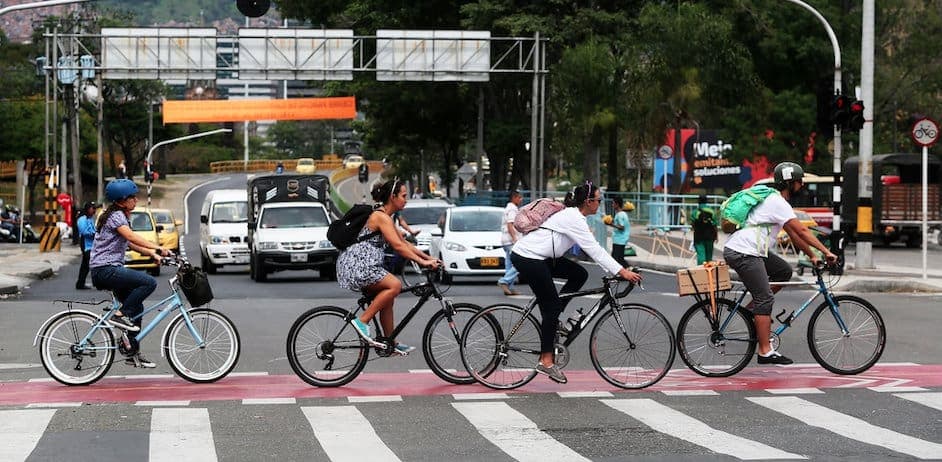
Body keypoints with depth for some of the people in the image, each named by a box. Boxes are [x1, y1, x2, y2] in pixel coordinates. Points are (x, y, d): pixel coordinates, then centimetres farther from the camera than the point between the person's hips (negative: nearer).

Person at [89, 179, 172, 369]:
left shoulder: (121, 216, 21)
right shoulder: (116, 216, -11)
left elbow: (130, 244, 21)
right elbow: (132, 237, -25)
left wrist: (152, 254, 8)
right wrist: (158, 249, -30)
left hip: (110, 270, 10)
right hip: (105, 270, -10)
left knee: (136, 308, 10)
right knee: (149, 283, -22)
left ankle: (134, 354, 14)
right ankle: (121, 315, -14)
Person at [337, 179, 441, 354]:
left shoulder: (385, 217, 18)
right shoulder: (381, 217, -14)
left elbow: (404, 243, 20)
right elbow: (398, 246, -21)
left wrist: (429, 258, 13)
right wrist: (422, 262, -21)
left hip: (363, 265, 10)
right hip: (356, 265, -10)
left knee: (387, 299, 11)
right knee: (395, 285, -21)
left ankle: (392, 343, 16)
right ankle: (362, 321, -16)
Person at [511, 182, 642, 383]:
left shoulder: (573, 215, 13)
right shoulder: (574, 219, -17)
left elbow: (593, 249, 18)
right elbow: (594, 249, -22)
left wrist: (618, 270, 12)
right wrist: (622, 272, -23)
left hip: (539, 257, 10)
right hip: (527, 258, -10)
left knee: (579, 274, 7)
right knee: (551, 307, -7)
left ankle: (551, 321, 8)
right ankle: (546, 361, -3)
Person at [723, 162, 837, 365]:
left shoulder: (777, 201, 19)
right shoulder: (778, 203, -13)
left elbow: (793, 234, 22)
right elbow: (802, 231, -16)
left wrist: (812, 256, 18)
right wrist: (826, 252, -14)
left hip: (750, 251, 10)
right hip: (742, 254, -10)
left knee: (784, 271, 15)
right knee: (765, 299, -9)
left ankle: (754, 307, 15)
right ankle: (765, 352, -9)